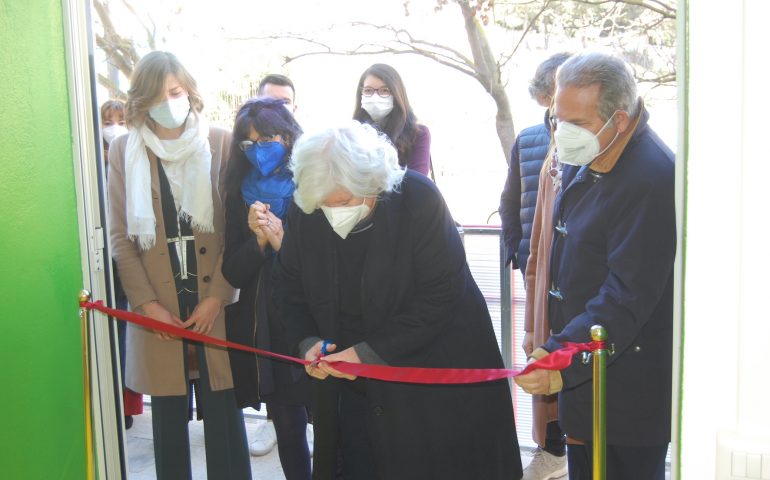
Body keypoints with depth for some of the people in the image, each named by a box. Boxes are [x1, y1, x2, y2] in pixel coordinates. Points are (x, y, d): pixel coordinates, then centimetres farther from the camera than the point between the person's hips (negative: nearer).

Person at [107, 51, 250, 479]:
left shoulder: (221, 144, 0)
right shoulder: (125, 151, 4)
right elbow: (120, 236, 3)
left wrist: (216, 296, -9)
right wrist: (146, 303, -5)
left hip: (216, 303, -1)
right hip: (159, 311, 1)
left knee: (224, 412, 5)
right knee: (169, 416, 11)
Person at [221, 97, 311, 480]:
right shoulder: (239, 194, 5)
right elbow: (233, 273, 3)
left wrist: (282, 241, -17)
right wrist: (257, 240, -14)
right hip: (264, 330, 4)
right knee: (288, 429, 12)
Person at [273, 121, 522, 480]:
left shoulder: (419, 199, -21)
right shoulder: (304, 211, -9)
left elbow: (440, 296, -21)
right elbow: (289, 284, 5)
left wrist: (370, 351, -24)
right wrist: (307, 341, -12)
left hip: (433, 376, -3)